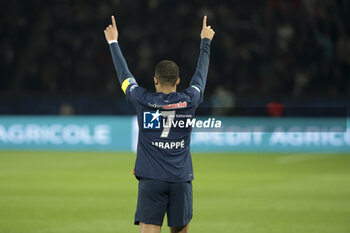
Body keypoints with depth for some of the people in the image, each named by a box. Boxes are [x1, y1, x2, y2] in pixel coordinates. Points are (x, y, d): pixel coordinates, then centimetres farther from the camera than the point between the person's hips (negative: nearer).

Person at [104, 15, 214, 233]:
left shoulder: (144, 101, 0)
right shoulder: (189, 100, 3)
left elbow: (124, 74, 14)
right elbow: (201, 73, 20)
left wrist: (113, 42, 29)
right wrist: (206, 41, 36)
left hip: (151, 180, -1)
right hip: (181, 180, 1)